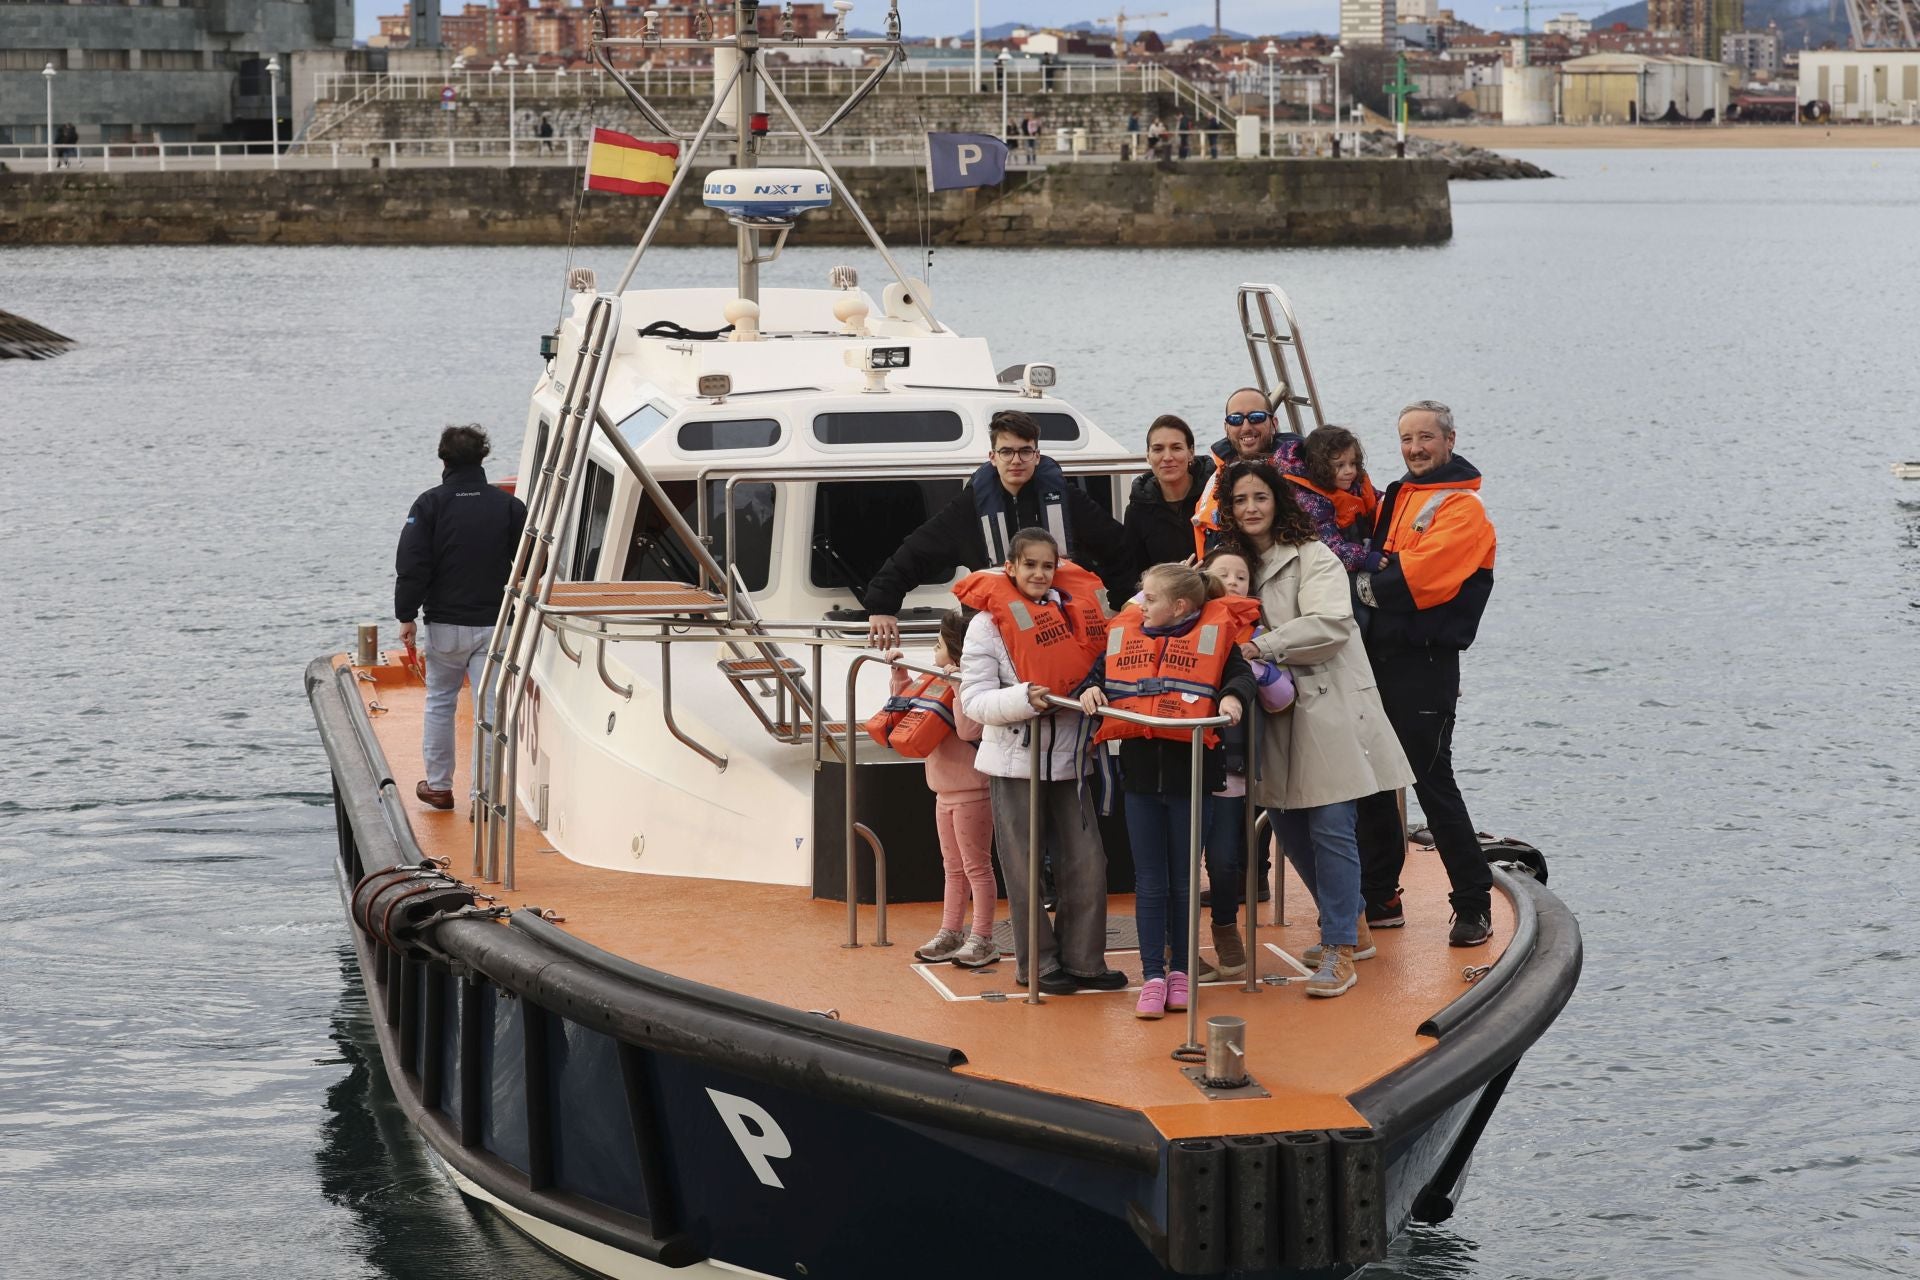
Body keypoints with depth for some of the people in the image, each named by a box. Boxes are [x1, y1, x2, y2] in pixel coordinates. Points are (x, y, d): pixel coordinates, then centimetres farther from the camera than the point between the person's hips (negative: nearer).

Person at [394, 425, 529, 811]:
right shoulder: (509, 506, 0)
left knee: (439, 702, 17)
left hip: (445, 624, 0)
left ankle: (438, 785, 23)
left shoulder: (430, 504, -5)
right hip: (493, 624, 0)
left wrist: (406, 615, -2)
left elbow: (411, 564, -8)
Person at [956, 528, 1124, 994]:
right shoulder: (988, 621, -7)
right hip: (1015, 759, -4)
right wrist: (1022, 698, -27)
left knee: (1087, 862, 3)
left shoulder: (1073, 608, 6)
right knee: (1026, 868, 2)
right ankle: (1038, 964, 12)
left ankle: (1083, 960, 13)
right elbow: (975, 700, -12)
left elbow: (1093, 665, 19)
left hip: (1068, 758, 4)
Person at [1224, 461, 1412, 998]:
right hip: (1275, 714, 7)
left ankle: (1340, 950, -5)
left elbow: (1330, 624, -21)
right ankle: (1353, 927, 27)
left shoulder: (1312, 558, -7)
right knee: (1288, 827, 11)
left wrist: (1262, 646, -24)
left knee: (1330, 827, -9)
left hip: (1326, 708, -7)